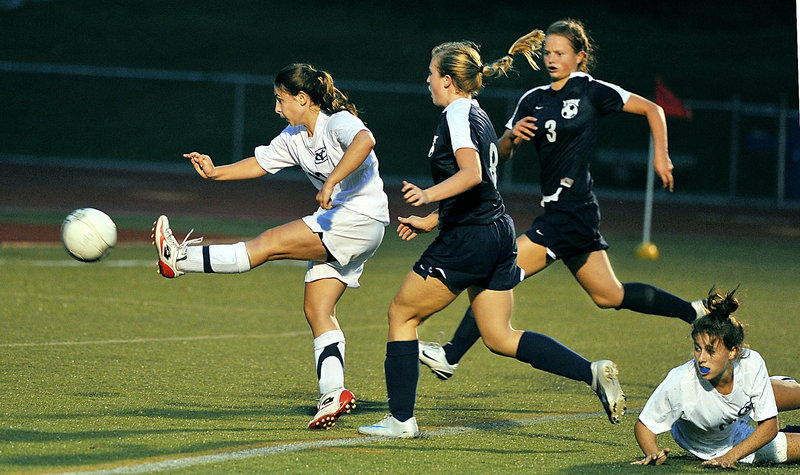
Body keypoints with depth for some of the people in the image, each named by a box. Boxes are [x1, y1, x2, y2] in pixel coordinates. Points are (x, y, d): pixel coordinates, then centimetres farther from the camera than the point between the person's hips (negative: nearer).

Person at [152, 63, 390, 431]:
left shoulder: (338, 123, -15)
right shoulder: (294, 138, 13)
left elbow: (364, 140, -36)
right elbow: (260, 163, 20)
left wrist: (331, 182, -40)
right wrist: (216, 172, 6)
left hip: (360, 218, -10)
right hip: (335, 225, 10)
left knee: (269, 244, -15)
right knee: (316, 309, 2)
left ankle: (180, 260, -13)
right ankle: (333, 394, -4)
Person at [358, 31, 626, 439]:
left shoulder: (457, 115, -11)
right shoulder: (478, 117, 18)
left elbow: (471, 174, -27)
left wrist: (429, 195, -37)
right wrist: (430, 221, 28)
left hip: (468, 239, -9)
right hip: (499, 233, 9)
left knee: (401, 314, 5)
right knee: (500, 337, 11)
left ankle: (401, 419, 7)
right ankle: (593, 372, -3)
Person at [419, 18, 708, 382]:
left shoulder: (592, 91, -5)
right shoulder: (533, 100, 12)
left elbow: (652, 109, 0)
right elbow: (500, 154, 9)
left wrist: (660, 157, -4)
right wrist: (512, 136, -12)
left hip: (572, 211, -8)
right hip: (556, 210, 8)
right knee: (609, 296, 16)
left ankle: (451, 356, -11)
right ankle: (694, 313, 29)